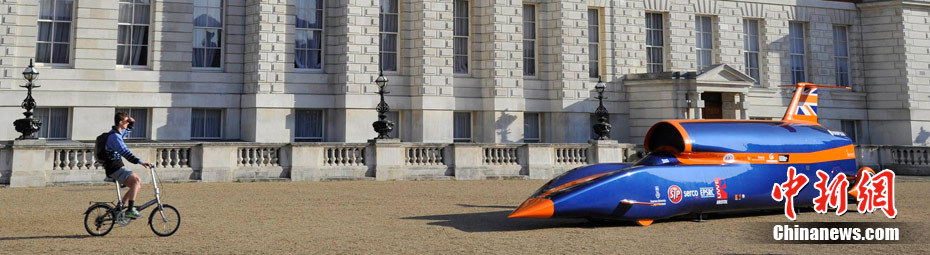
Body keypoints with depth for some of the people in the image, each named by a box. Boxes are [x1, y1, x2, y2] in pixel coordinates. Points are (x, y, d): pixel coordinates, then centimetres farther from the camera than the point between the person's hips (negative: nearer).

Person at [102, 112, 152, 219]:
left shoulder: (118, 133, 12)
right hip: (114, 169, -10)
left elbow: (126, 132, 37)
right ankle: (130, 209, -26)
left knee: (138, 184, 10)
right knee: (136, 180, -25)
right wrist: (140, 162, -40)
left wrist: (131, 123, 16)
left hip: (119, 167, 10)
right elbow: (125, 152, -32)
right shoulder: (114, 136, -19)